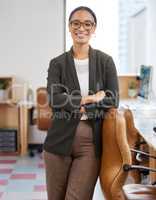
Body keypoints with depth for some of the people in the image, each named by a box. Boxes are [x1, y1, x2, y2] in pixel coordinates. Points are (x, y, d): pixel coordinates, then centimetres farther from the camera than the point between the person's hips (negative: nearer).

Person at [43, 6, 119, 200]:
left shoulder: (105, 61, 4)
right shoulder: (57, 63, 4)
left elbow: (113, 100, -4)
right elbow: (54, 98, -11)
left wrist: (73, 104, -11)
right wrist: (92, 99, -15)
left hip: (91, 143, -1)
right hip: (60, 140, 1)